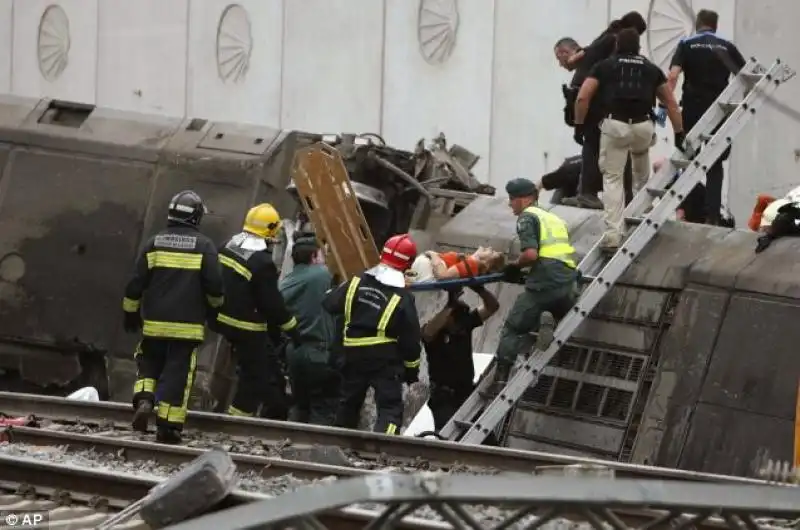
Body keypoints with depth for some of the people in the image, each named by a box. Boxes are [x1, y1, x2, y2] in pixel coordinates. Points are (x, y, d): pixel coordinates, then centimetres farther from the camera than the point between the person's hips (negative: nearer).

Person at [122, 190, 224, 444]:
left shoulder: (154, 243, 3)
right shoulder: (204, 246, -4)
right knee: (177, 374, 1)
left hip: (154, 322, 2)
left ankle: (144, 399, -6)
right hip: (188, 325, -2)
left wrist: (131, 313, 15)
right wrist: (216, 304, 16)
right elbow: (214, 285, -6)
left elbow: (136, 284, 3)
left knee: (149, 364, 19)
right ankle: (168, 426, 0)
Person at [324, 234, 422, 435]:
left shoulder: (357, 282, -3)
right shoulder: (402, 299, -12)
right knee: (390, 407, -6)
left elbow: (329, 304, 3)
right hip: (385, 359, -5)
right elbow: (410, 339, -7)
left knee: (349, 401, 22)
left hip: (353, 353, 5)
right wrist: (412, 368, 6)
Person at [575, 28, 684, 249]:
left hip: (615, 125, -2)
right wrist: (679, 132, 26)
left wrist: (579, 125, 16)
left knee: (612, 178, 3)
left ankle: (613, 233, -9)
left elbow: (582, 98, 6)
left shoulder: (604, 66, 16)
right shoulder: (651, 69, 21)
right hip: (644, 126, 2)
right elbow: (671, 103, 22)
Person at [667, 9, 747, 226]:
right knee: (715, 164, 8)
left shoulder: (687, 45, 3)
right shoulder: (727, 47, 7)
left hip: (693, 109, -1)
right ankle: (712, 214, 0)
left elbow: (673, 75, -10)